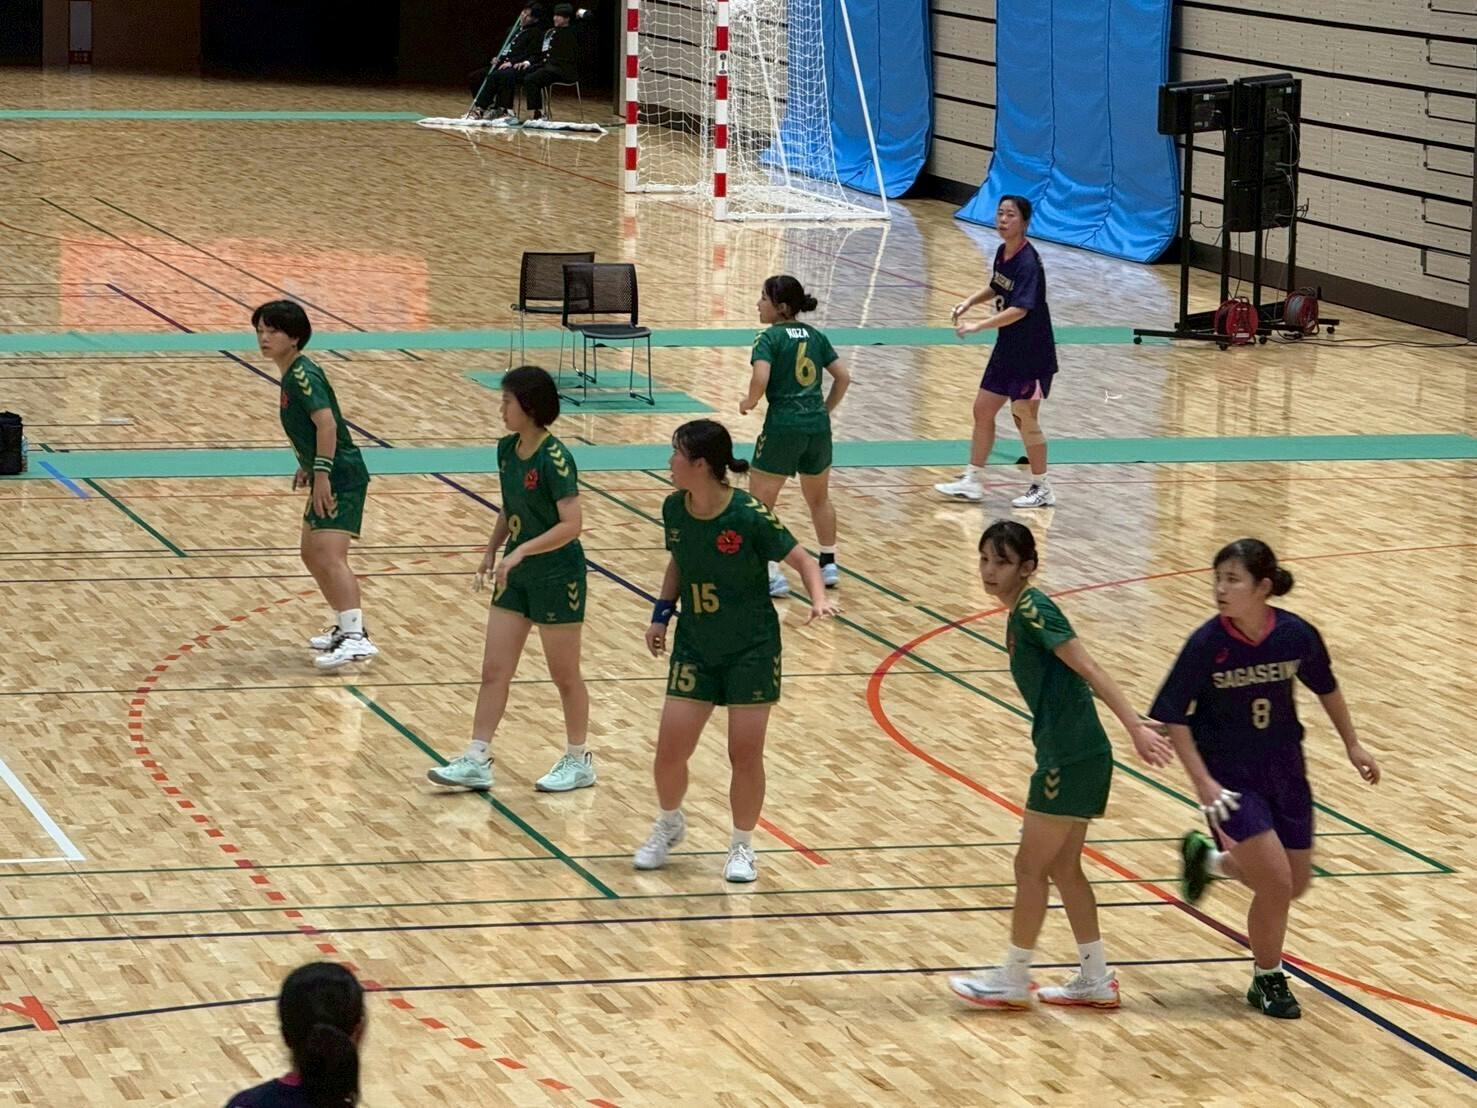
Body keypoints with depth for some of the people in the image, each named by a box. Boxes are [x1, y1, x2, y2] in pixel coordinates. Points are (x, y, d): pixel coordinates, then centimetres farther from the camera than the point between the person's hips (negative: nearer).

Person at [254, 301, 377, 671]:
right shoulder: (292, 375, 15)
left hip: (341, 476, -11)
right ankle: (345, 626, 32)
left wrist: (321, 472, -28)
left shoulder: (303, 374, -14)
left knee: (329, 555, -22)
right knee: (312, 553, 21)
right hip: (326, 477, 11)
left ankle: (356, 638, -32)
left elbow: (326, 422, -25)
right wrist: (307, 466, 27)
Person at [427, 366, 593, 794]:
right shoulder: (507, 449, 3)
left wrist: (520, 552, -34)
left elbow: (571, 524, -27)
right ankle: (476, 762, 7)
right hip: (516, 578, 8)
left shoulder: (555, 459, -21)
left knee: (565, 675, 7)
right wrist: (492, 552, 13)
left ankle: (579, 762, 21)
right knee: (493, 670, 5)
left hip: (557, 578, -8)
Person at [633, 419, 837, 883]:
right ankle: (669, 825, 30)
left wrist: (819, 600, -29)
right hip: (694, 648, 4)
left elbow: (803, 560, -12)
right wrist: (661, 613, 7)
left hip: (751, 650, -4)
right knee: (670, 750, 1)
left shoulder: (749, 515, -21)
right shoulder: (674, 510, -5)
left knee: (746, 754, 0)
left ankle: (742, 845, 22)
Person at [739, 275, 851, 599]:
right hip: (818, 427, 7)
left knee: (760, 502, 4)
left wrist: (749, 402, -4)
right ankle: (829, 565, 35)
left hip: (783, 427, -7)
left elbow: (760, 379, -23)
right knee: (819, 498, 26)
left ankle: (772, 575, -2)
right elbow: (843, 377, 10)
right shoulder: (815, 335, 10)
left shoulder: (769, 338, -8)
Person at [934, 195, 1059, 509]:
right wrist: (970, 302, 5)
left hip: (1032, 353, -9)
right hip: (1007, 348, 9)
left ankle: (1042, 489, 14)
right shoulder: (1003, 253, 3)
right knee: (983, 410, 12)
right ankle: (972, 481, 22)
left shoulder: (1028, 262, -23)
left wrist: (978, 326, -36)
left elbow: (1019, 310, -32)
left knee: (1025, 418, 0)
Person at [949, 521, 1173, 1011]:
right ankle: (1096, 980, 22)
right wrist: (1135, 723, 18)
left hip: (1072, 760, -9)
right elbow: (1077, 674, 17)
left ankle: (1013, 981, 12)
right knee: (1063, 868, 15)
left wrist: (1135, 728, -27)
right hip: (1066, 755, 9)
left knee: (1030, 866, 1)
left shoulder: (1032, 609, -14)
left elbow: (1090, 670, -21)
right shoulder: (1022, 613, 13)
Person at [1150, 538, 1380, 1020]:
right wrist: (1203, 782, -20)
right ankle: (1267, 980, 14)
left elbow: (1326, 688, 7)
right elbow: (1174, 718, -13)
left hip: (1283, 768, 4)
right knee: (1276, 882, -11)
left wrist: (1352, 745, 12)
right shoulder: (1206, 644, -21)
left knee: (1295, 884, 12)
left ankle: (1208, 857, 40)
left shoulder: (1297, 635, -14)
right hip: (1230, 775, -4)